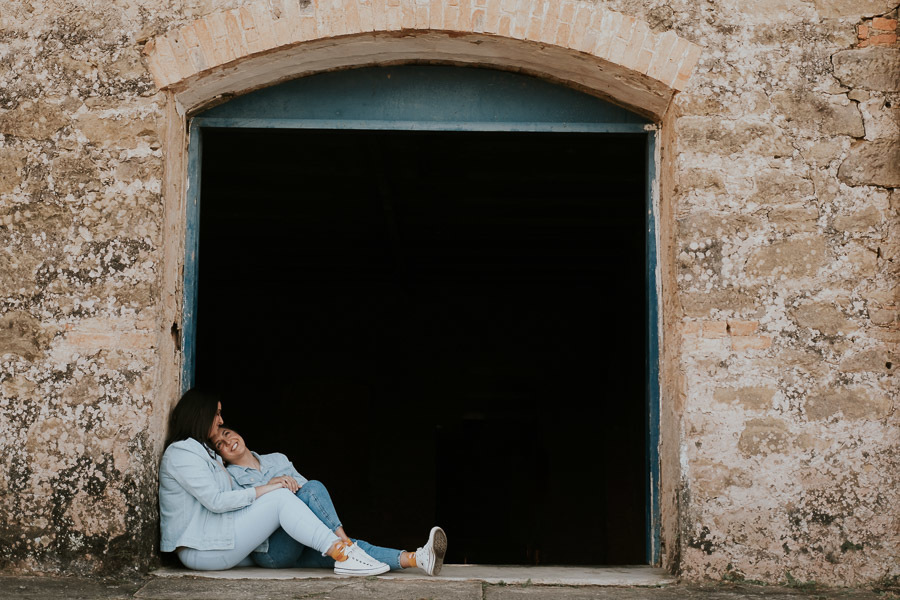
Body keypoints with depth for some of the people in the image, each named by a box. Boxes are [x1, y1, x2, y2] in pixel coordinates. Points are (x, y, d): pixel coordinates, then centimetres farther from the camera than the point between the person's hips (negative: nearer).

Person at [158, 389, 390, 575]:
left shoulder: (202, 450, 25)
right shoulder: (181, 452, -9)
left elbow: (232, 493, 16)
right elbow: (216, 501, -18)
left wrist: (269, 485, 2)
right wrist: (261, 490, -11)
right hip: (200, 550, -10)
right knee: (280, 498, -19)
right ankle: (342, 555, -27)